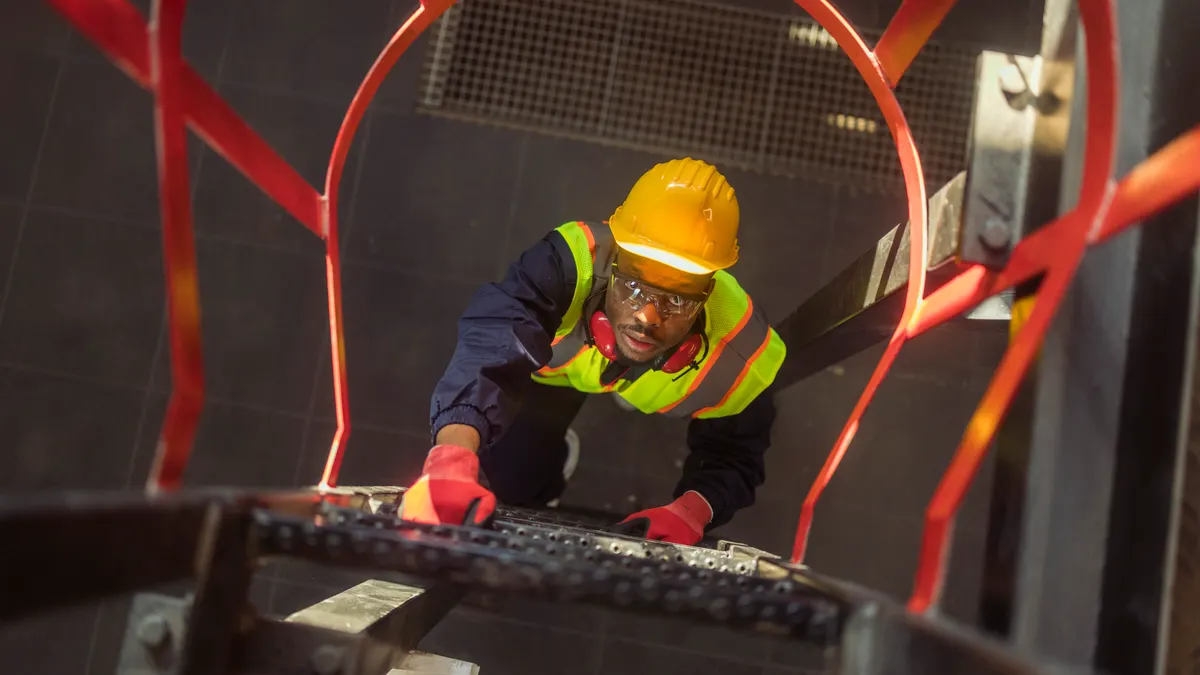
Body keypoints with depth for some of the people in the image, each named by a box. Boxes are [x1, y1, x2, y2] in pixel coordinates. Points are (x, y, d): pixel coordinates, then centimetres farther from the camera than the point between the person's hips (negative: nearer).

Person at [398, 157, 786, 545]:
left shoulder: (739, 355, -41)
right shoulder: (571, 264, -51)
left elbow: (734, 455, -24)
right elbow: (489, 347, -65)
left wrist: (690, 513, -46)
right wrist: (451, 462, -83)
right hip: (557, 363, -1)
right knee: (514, 483, 1)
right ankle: (558, 452, 34)